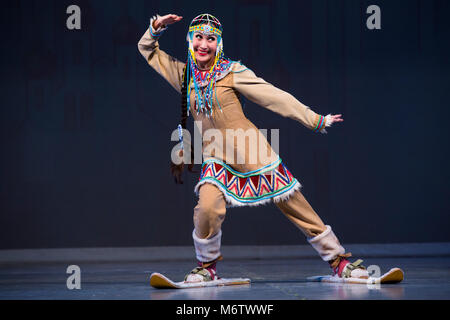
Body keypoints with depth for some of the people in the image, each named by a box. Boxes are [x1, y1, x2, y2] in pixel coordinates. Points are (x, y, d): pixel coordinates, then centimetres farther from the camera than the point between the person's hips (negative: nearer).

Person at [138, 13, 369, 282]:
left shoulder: (232, 72, -4)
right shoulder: (184, 74, 7)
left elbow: (275, 97, -3)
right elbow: (148, 49, 19)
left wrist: (316, 120, -3)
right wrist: (158, 26, 1)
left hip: (253, 154, -2)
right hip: (217, 159, 2)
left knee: (297, 207, 1)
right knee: (208, 208, -24)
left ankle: (339, 262, 12)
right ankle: (207, 267, 1)